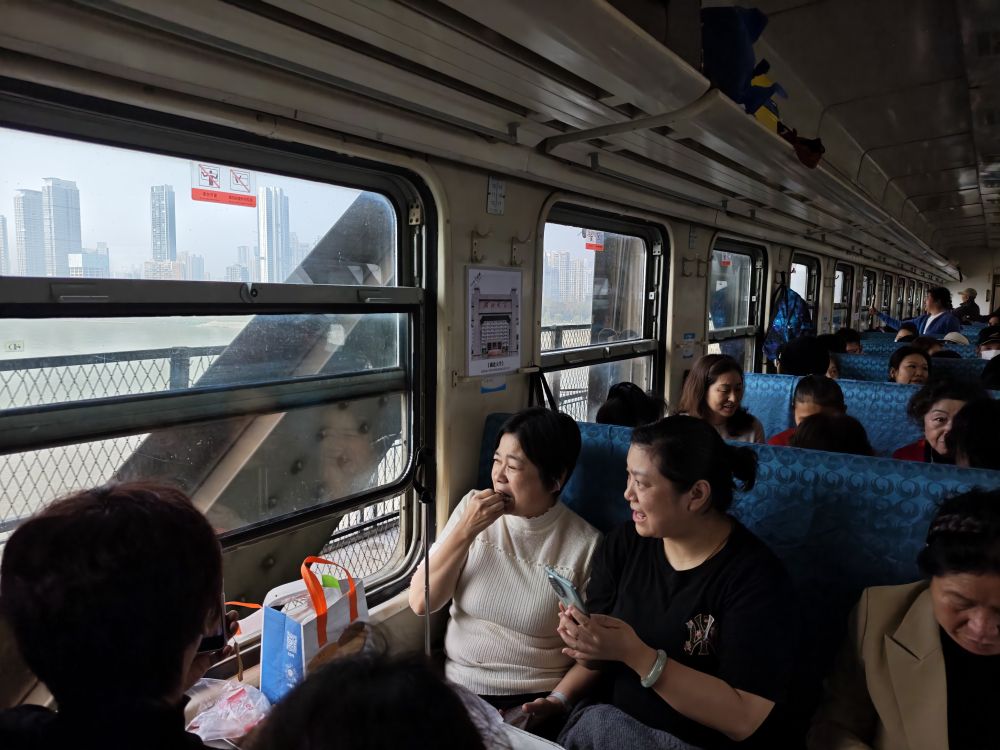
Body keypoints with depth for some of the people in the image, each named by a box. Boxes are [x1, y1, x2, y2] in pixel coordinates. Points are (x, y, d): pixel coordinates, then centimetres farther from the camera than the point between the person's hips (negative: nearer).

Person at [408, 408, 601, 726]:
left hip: (532, 699, -2)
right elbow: (420, 603, -3)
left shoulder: (585, 544, -9)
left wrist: (556, 701, -16)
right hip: (457, 687, 3)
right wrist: (465, 532, -14)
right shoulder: (472, 508, 0)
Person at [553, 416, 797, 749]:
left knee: (596, 723, -26)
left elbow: (743, 719, -22)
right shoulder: (624, 544, -3)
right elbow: (599, 655, 3)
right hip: (620, 723, 4)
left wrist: (636, 654, -29)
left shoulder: (756, 577, -18)